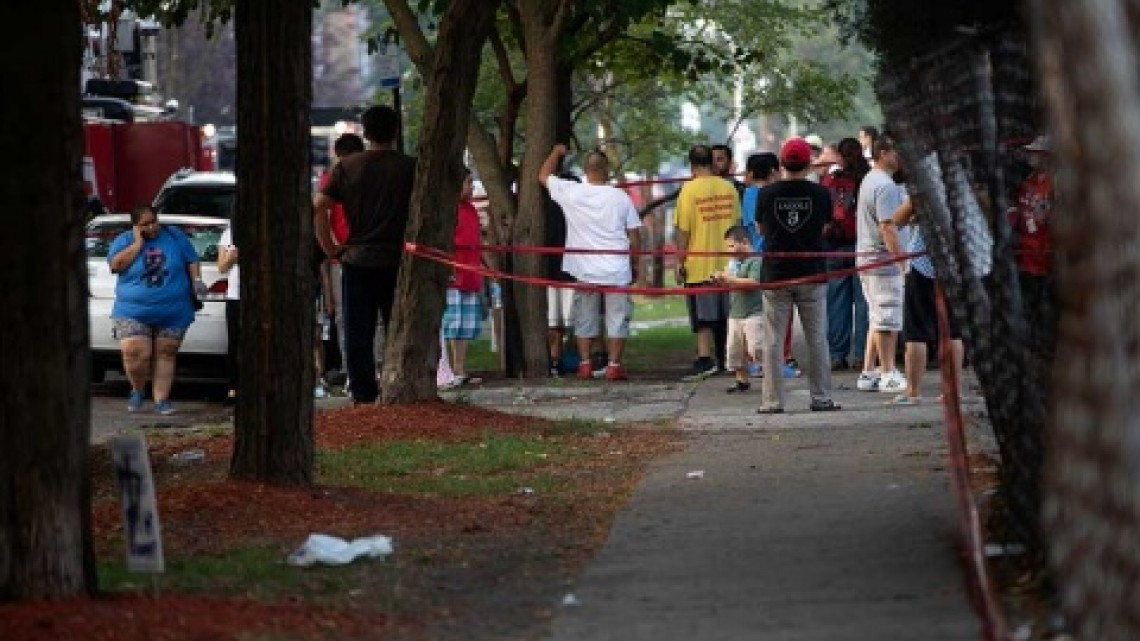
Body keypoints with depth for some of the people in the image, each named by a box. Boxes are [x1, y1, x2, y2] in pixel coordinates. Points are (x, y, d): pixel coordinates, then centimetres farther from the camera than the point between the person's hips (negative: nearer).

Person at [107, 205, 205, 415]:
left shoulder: (174, 236, 8)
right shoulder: (124, 241, 3)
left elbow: (192, 261, 13)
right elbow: (116, 264, -13)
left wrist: (196, 280, -4)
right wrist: (138, 243, -12)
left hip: (173, 312, 2)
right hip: (133, 312, -2)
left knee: (165, 354, 1)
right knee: (135, 354, -14)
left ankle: (161, 400, 7)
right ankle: (138, 390, 11)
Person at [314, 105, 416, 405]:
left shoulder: (347, 167, 2)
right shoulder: (410, 167, -2)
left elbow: (318, 207, -2)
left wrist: (331, 248, 5)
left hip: (356, 260, 1)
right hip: (397, 261, -1)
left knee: (358, 334, 4)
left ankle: (363, 395, 1)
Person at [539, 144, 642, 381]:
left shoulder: (571, 193, -5)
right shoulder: (620, 197, -4)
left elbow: (543, 175, 12)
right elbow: (634, 236, 0)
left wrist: (557, 152, 27)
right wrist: (634, 265, 12)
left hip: (584, 270, 1)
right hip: (616, 270, -1)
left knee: (584, 318, 12)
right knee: (617, 317, 5)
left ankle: (585, 364, 11)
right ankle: (614, 365, 1)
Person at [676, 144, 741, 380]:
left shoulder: (690, 190, -11)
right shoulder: (728, 188, 3)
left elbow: (683, 230, -12)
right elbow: (737, 223, 11)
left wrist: (680, 262, -5)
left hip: (699, 265, -5)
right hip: (727, 262, 5)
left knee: (703, 316, -4)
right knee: (724, 314, 14)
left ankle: (705, 358, -14)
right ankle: (724, 359, 21)